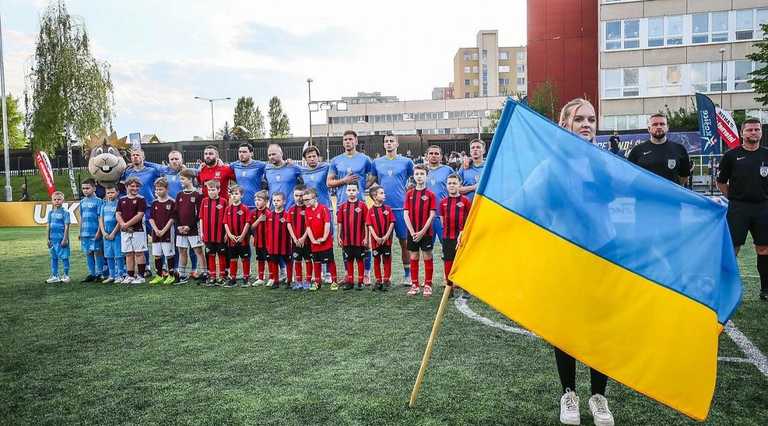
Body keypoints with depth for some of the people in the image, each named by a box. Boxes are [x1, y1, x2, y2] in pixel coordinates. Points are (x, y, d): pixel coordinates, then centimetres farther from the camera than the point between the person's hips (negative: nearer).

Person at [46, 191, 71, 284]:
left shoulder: (65, 212, -7)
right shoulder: (51, 212, 9)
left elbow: (66, 226, -10)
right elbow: (49, 226, 13)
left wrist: (65, 239, -13)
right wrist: (48, 239, 11)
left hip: (62, 238, -6)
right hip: (53, 238, 6)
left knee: (64, 257, 2)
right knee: (53, 257, 11)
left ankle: (66, 275, 12)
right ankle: (55, 276, 19)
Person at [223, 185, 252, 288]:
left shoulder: (244, 208, -4)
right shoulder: (228, 209, 6)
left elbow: (247, 223, -8)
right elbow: (225, 223, 4)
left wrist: (242, 236, -13)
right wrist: (230, 235, -9)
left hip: (243, 239, -3)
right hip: (231, 239, 3)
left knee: (245, 259, 4)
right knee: (232, 259, 10)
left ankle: (246, 279, 13)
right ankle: (232, 279, 17)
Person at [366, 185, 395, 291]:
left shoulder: (388, 209, 1)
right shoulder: (371, 210, -2)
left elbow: (392, 223, -1)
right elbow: (370, 225, -4)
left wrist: (386, 236, -9)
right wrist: (376, 237, -12)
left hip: (386, 239, 0)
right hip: (376, 240, 0)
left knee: (387, 260, 4)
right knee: (376, 260, 7)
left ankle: (386, 280, 13)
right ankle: (378, 280, 16)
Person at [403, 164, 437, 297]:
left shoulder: (430, 194, -2)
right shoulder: (409, 194, 5)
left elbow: (432, 215, -7)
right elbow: (406, 214, 1)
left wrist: (422, 232, -14)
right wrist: (412, 232, -9)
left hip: (426, 232, -2)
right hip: (412, 233, 3)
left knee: (427, 258, 3)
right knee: (413, 258, 8)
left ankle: (427, 285, 11)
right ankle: (414, 285, 16)